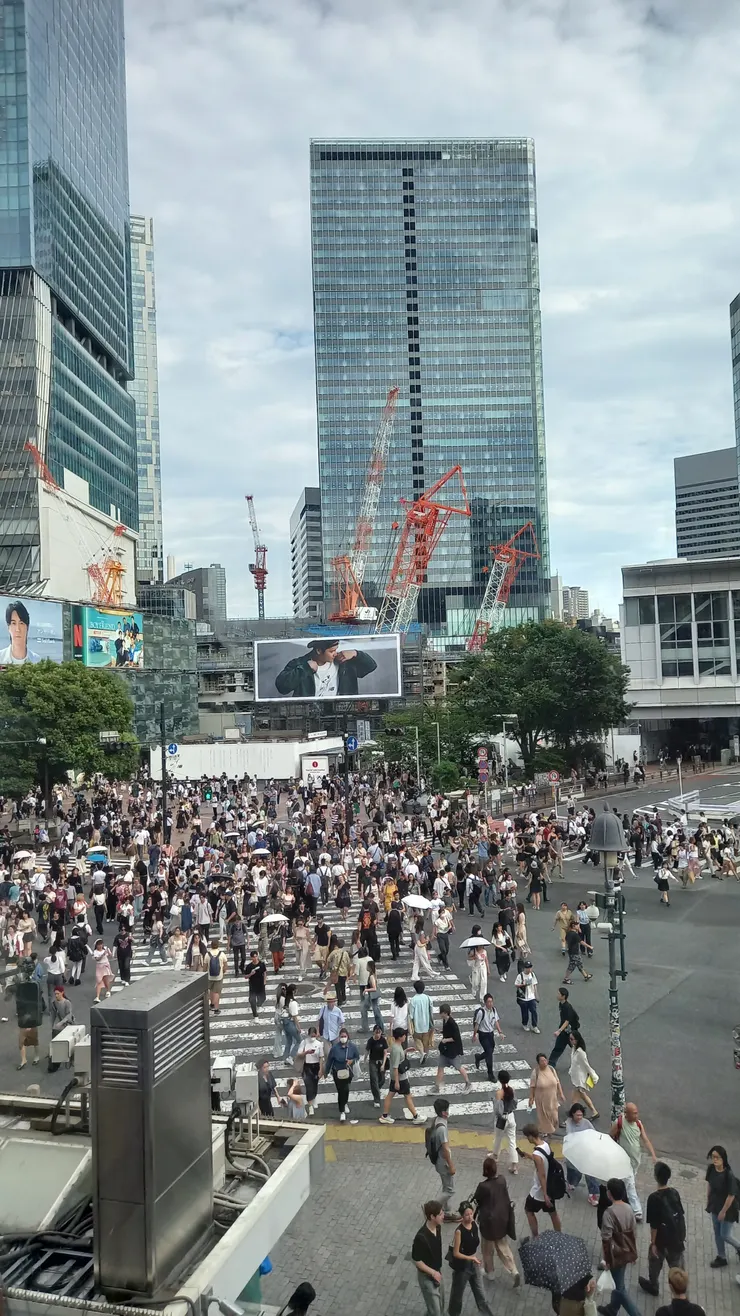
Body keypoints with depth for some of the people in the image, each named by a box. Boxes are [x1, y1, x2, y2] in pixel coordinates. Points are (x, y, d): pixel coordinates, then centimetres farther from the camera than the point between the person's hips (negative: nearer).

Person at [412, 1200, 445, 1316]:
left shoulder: (437, 1227, -11)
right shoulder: (421, 1237, -35)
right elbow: (416, 1260, -23)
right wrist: (433, 1273, -20)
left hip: (437, 1271, 7)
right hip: (427, 1277, -7)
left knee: (440, 1306, 24)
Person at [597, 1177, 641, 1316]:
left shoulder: (609, 1212, -26)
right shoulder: (629, 1209, -5)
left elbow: (606, 1238, -23)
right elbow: (633, 1232, 6)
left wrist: (607, 1259, -12)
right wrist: (634, 1253, 18)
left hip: (616, 1255, -8)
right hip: (627, 1252, 8)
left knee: (620, 1287, 9)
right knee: (618, 1283, 25)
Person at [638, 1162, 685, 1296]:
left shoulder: (654, 1198, -26)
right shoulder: (675, 1193, -10)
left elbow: (654, 1224, -20)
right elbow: (681, 1215, 4)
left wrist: (653, 1242, -8)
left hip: (662, 1239, -4)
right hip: (677, 1238, 4)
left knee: (655, 1262, 23)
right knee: (678, 1267, 17)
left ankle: (653, 1286, 44)